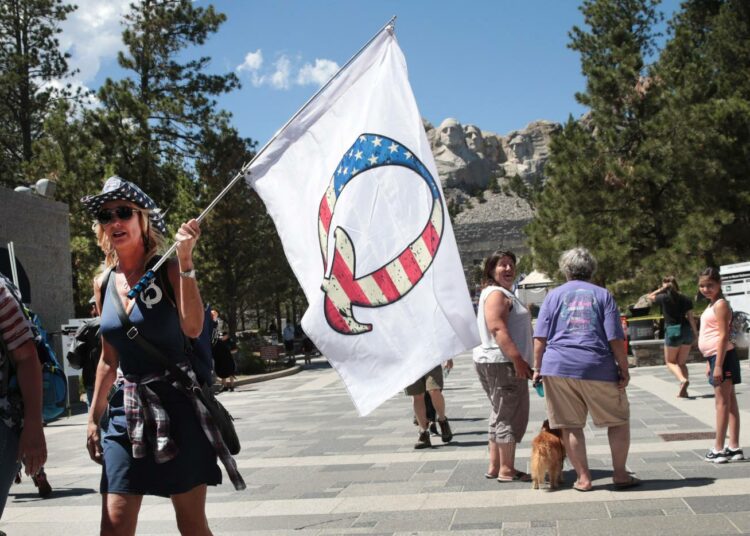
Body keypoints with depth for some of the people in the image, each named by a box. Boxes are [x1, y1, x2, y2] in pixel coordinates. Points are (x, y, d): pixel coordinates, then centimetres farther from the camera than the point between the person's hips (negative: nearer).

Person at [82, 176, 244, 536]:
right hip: (125, 409, 4)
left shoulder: (168, 270, -6)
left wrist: (185, 260, -28)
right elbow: (109, 359, 15)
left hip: (176, 404, -4)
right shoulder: (104, 283, 7)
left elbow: (193, 328, -24)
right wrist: (94, 417, 17)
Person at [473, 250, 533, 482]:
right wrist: (518, 360, -27)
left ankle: (495, 467, 21)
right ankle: (507, 470, -1)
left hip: (497, 363, 11)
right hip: (502, 364, -11)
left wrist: (519, 360, 23)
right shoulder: (496, 294, -12)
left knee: (501, 415, 15)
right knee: (510, 416, -6)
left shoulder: (504, 294, 21)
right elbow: (498, 329, -23)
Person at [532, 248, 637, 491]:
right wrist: (624, 370, 4)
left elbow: (540, 338, 3)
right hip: (597, 368, -1)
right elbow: (615, 339, -2)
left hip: (558, 368, 1)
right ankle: (620, 474, 16)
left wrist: (538, 368, 10)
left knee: (570, 426, 9)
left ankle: (583, 478, 11)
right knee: (618, 420, 14)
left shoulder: (554, 295, 9)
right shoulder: (602, 295, 6)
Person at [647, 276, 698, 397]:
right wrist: (695, 333, 9)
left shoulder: (664, 298, -4)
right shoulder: (685, 299, 5)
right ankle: (683, 390, 9)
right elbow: (691, 318, 3)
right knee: (682, 362, 15)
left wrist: (661, 289, 10)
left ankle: (683, 380, -16)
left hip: (672, 331, -4)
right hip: (686, 330, 4)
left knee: (670, 361, 11)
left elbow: (649, 297, 14)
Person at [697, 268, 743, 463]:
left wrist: (718, 365, -22)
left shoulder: (721, 304, -12)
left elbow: (723, 336, -18)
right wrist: (709, 362, 22)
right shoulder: (711, 305, 17)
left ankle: (718, 450, -5)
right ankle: (734, 447, 13)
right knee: (729, 401, 9)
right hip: (715, 357, 10)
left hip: (722, 356, -10)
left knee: (723, 401, -7)